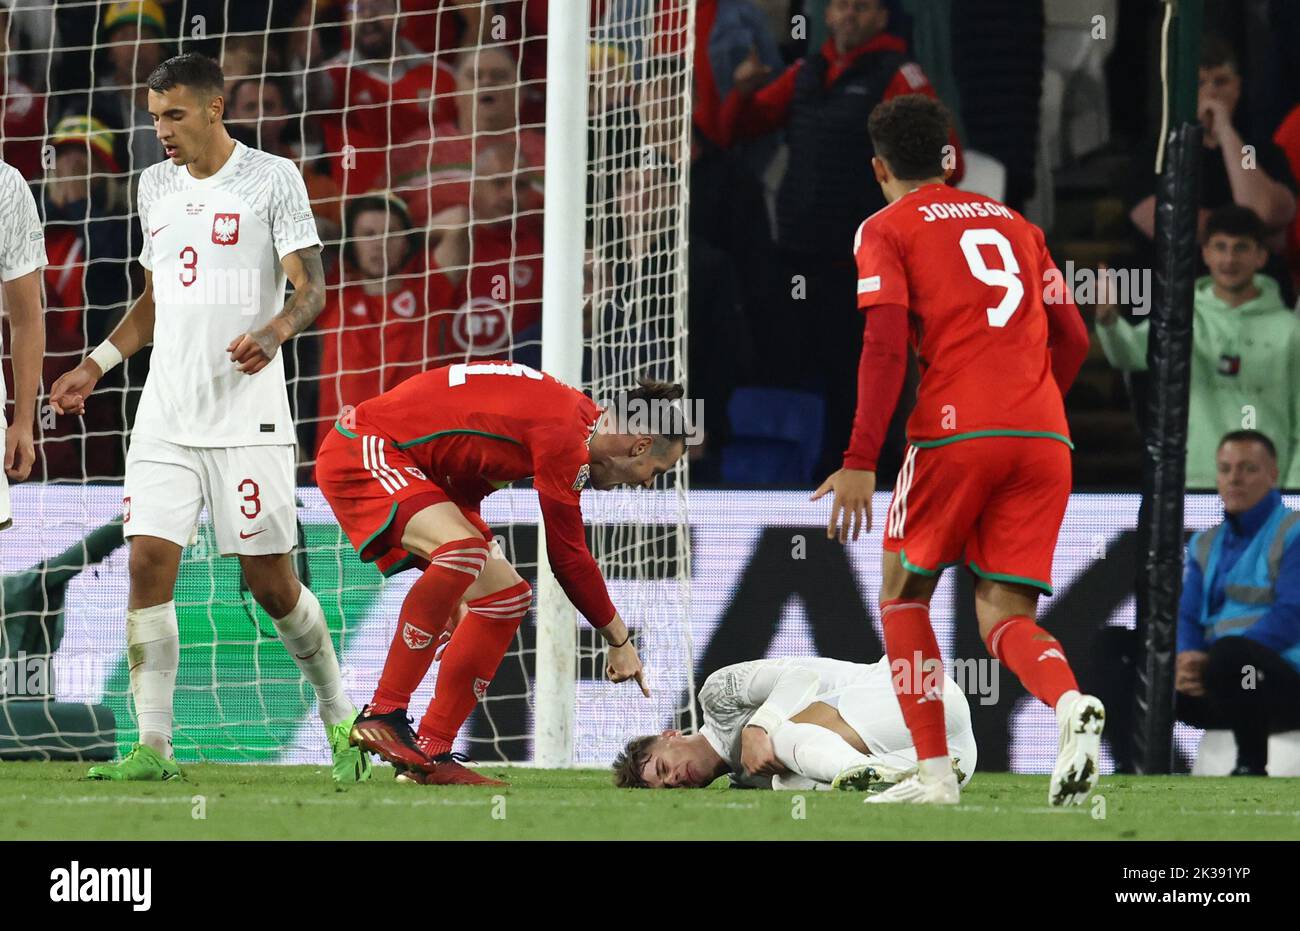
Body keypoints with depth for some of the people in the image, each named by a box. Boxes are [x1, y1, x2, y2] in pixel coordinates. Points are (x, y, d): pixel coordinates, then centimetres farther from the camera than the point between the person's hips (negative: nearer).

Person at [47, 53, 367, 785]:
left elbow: (310, 286, -7)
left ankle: (341, 721, 16)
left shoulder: (272, 178, -3)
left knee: (269, 579, -4)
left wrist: (274, 332, -26)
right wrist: (96, 366, 18)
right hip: (166, 417, 5)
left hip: (247, 418, -5)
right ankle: (154, 747, -5)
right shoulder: (156, 186, 14)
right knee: (149, 561, -7)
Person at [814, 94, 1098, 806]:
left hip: (955, 433, -4)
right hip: (1044, 436, 4)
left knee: (903, 593, 15)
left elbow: (885, 345, -7)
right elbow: (1072, 338, 20)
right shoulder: (1013, 224, 22)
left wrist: (859, 464, -10)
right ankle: (1072, 704, -27)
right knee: (1004, 617, 6)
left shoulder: (886, 230, 6)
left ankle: (934, 772, 6)